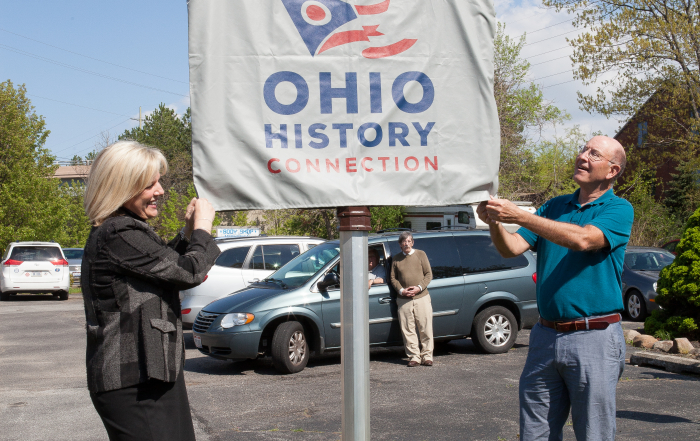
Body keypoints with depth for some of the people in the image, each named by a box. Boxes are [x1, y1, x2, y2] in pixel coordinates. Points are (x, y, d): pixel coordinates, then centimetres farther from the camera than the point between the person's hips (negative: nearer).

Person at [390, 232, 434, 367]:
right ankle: (414, 357, 6)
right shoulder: (396, 259, 11)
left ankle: (427, 356, 8)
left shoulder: (420, 254, 7)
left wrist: (419, 287, -10)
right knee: (408, 330, -1)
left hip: (422, 297, -1)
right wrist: (401, 290, -8)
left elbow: (429, 274, 4)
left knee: (425, 329, -1)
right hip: (404, 300, 1)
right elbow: (393, 278, 9)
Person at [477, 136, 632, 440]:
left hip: (594, 338, -5)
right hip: (545, 335, 5)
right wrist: (494, 223, -16)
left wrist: (519, 216, -24)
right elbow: (512, 248, 6)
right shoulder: (554, 206, 14)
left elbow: (583, 239, -21)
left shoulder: (619, 210, -2)